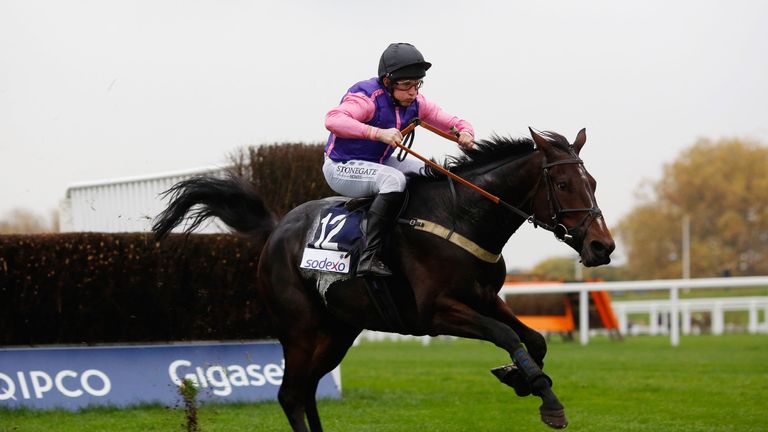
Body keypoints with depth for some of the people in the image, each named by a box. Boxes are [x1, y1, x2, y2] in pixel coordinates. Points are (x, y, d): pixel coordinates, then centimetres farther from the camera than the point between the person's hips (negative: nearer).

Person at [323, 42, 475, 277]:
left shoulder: (414, 103, 0)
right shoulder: (368, 98, -24)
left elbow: (451, 122, 3)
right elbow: (333, 120, -42)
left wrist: (465, 132, -24)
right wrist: (379, 133, -52)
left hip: (377, 163, 9)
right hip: (342, 168, -9)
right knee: (394, 179, -33)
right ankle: (369, 258, -37)